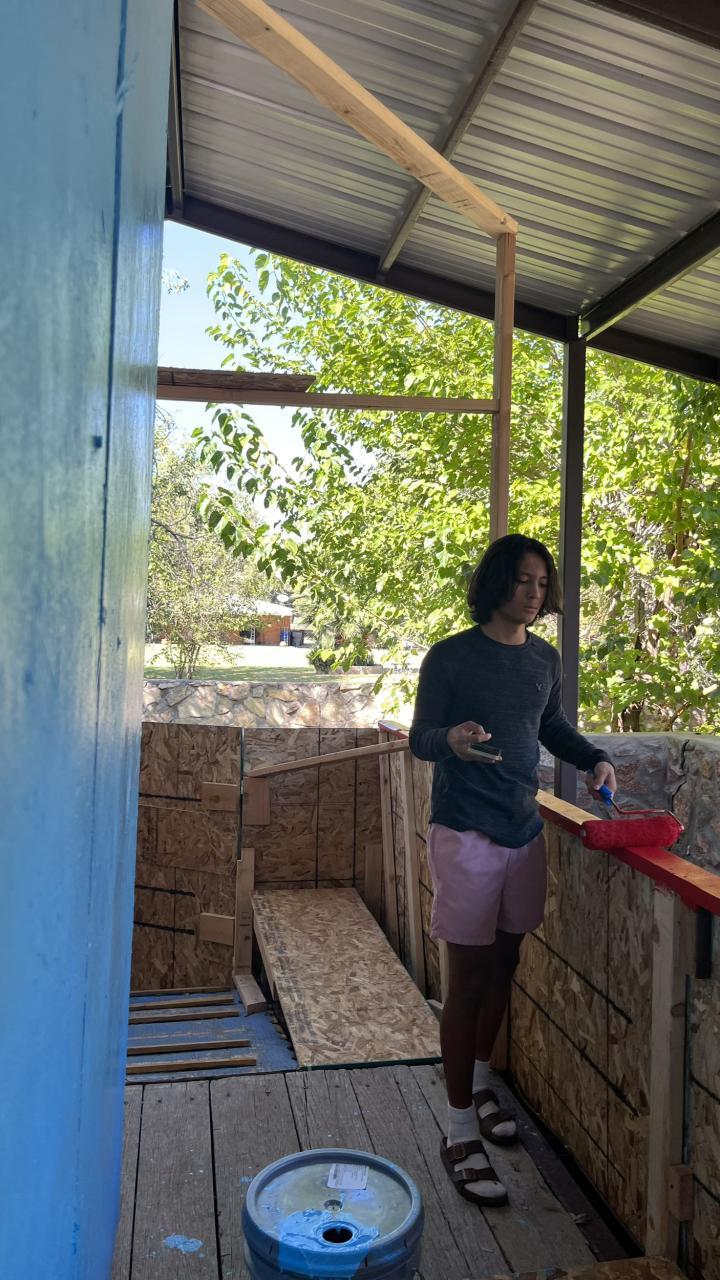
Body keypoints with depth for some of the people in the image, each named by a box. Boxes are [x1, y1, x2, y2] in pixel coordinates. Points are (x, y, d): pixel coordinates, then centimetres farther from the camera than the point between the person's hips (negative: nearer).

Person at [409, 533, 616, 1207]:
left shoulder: (546, 660, 7)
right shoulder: (451, 657, -9)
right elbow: (419, 738, -7)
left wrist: (594, 759, 2)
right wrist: (451, 738, -30)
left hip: (524, 830, 6)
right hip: (465, 835, -6)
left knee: (503, 965, 17)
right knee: (468, 980, -1)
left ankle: (478, 1082, 38)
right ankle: (460, 1133, 12)